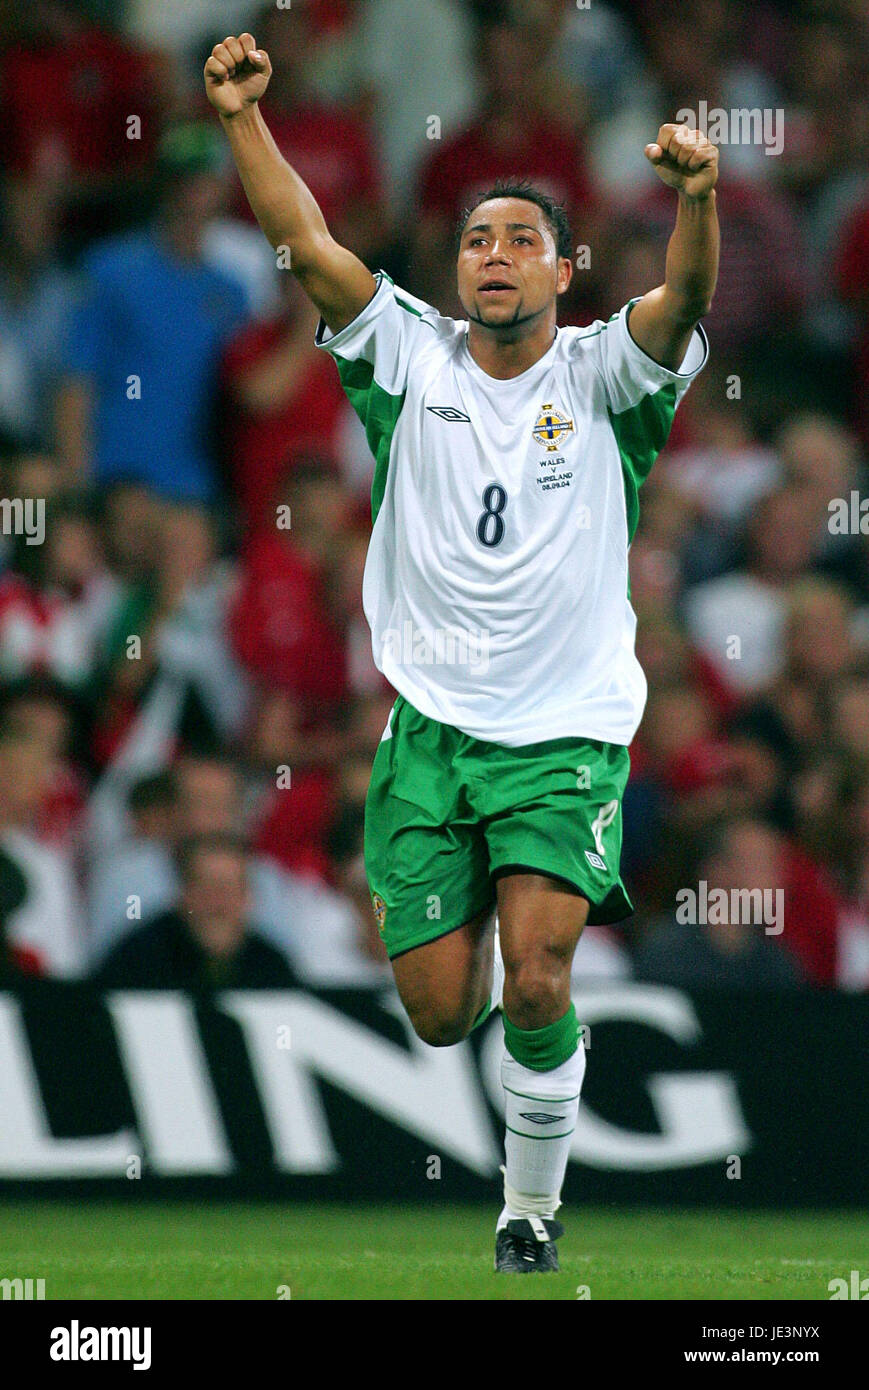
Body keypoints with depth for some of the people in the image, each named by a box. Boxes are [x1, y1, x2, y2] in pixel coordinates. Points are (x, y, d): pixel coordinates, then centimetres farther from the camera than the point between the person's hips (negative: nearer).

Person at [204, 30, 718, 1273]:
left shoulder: (602, 375, -1)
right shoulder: (413, 360, 5)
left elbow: (686, 303, -20)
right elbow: (310, 247, -5)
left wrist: (697, 198, -40)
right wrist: (244, 119, -17)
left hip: (566, 732, -2)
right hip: (430, 725, 2)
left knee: (534, 975, -19)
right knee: (440, 1014, 0)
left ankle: (534, 1204, 3)